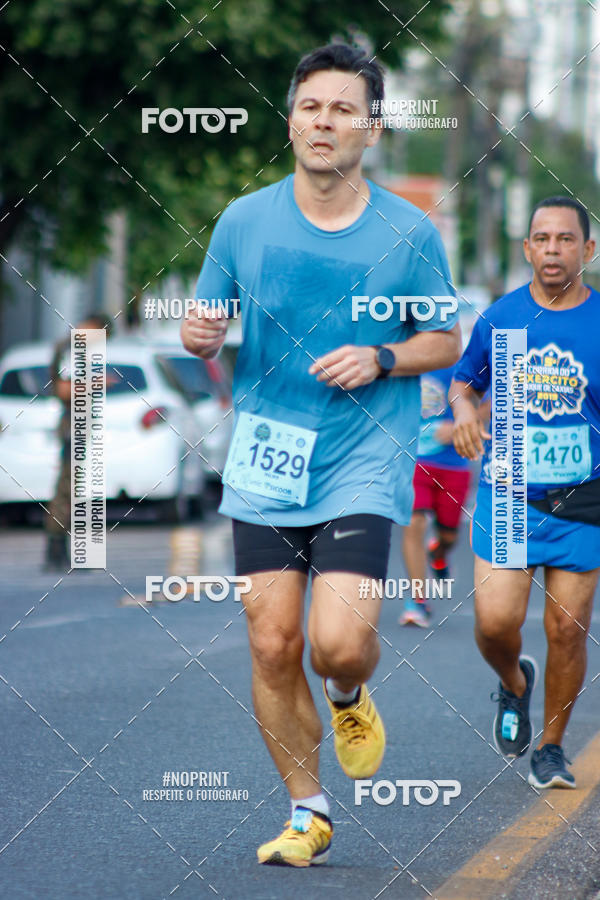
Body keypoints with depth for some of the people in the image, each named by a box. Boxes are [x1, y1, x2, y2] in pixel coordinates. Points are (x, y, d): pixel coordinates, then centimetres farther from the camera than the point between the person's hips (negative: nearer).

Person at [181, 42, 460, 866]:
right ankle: (308, 814, 17)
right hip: (265, 464, 2)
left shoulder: (410, 234, -2)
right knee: (273, 646, -1)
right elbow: (206, 328, 12)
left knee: (339, 642, -16)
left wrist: (380, 358, -12)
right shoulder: (244, 221, 2)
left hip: (363, 463, -2)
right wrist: (199, 335, -12)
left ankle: (349, 696, 22)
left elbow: (446, 340, 7)